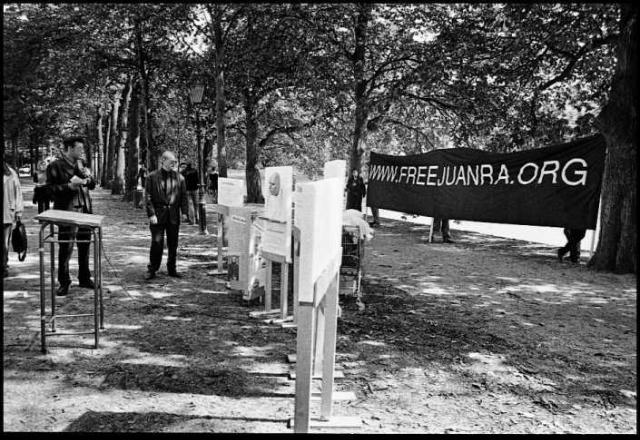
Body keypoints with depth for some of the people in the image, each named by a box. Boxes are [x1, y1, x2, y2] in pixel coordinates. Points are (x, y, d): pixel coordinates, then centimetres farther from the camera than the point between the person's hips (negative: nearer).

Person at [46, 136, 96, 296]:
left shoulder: (81, 163, 14)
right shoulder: (55, 166, -5)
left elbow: (92, 185, 18)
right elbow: (51, 189, -10)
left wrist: (88, 178, -2)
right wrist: (70, 185, -20)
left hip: (85, 210, 6)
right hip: (67, 212, -6)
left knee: (85, 246, 12)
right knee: (65, 248, -1)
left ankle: (84, 278, 25)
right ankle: (64, 282, 11)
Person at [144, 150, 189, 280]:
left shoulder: (179, 177, 8)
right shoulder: (152, 177, 0)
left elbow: (183, 196, 9)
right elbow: (148, 197, -3)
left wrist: (185, 211, -1)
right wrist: (151, 214, -10)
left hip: (174, 215, 3)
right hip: (158, 214, -3)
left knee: (173, 244, 8)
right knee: (157, 243, -4)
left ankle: (172, 269, 21)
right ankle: (152, 270, 10)